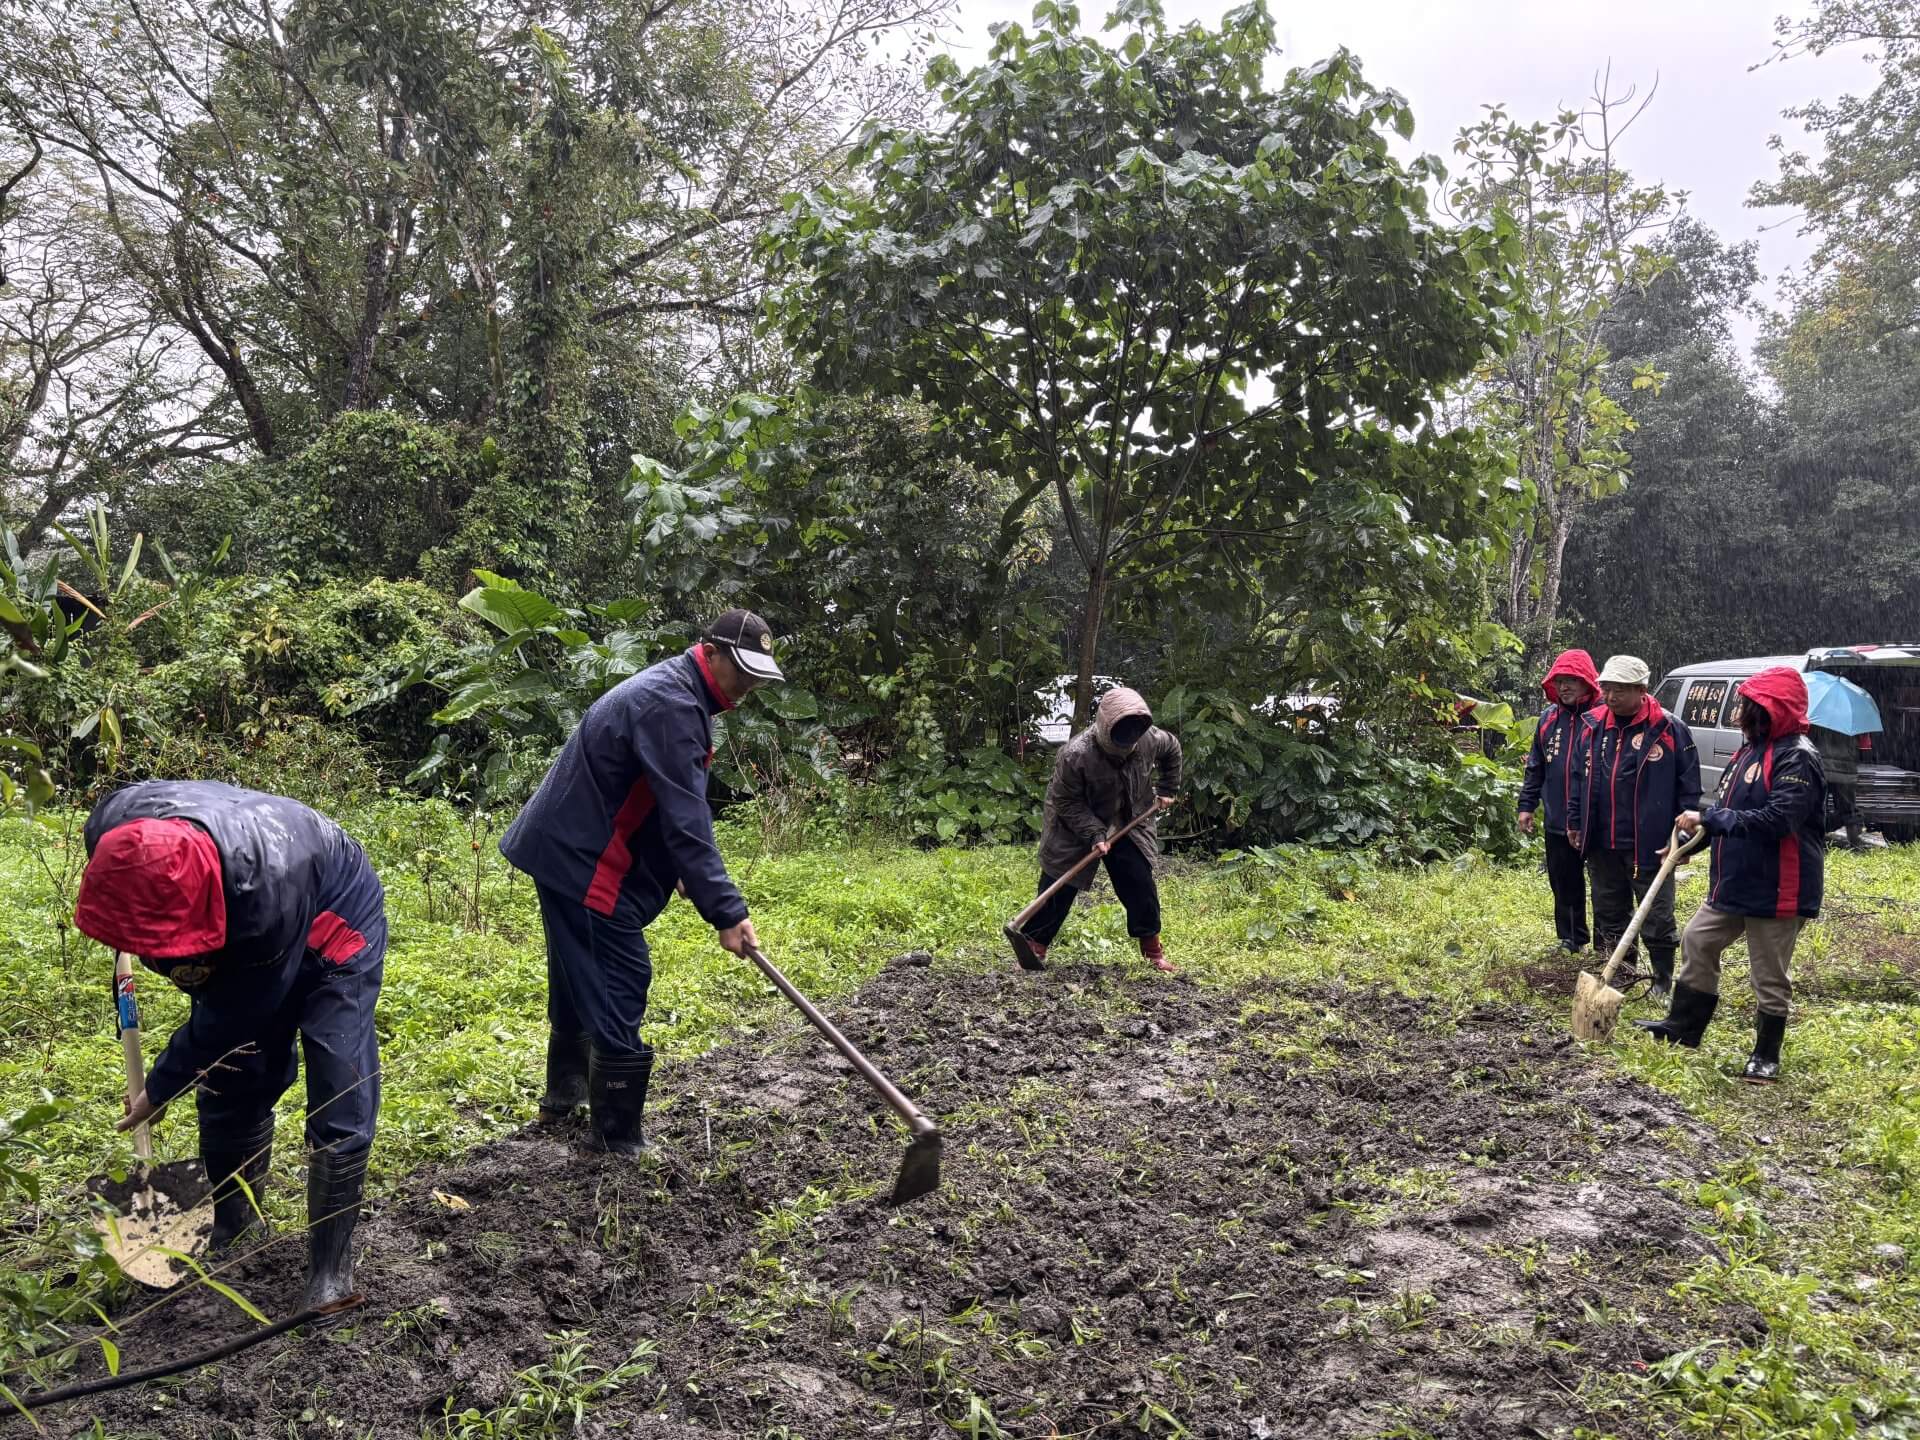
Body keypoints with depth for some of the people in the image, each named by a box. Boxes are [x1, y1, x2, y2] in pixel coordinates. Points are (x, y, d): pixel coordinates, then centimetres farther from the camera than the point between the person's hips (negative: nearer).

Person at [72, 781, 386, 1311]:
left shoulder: (267, 888, -45)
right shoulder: (114, 830, -30)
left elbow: (232, 1016, -27)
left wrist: (161, 1087, -15)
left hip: (333, 925, -6)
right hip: (239, 934, 6)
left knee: (340, 1104, -12)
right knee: (228, 1088, 8)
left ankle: (331, 1266, -1)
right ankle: (232, 1235, 28)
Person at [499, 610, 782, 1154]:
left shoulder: (676, 693, 11)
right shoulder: (670, 705, -23)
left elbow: (677, 809, 18)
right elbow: (685, 821, -29)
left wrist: (684, 874, 10)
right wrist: (726, 912, -28)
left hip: (567, 850, 11)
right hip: (584, 862, -11)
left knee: (580, 982, 23)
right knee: (616, 993, -6)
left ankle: (563, 1097, 40)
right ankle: (618, 1143, 2)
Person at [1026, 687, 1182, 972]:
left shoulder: (1150, 739, -19)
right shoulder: (1075, 755, -34)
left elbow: (1172, 750, 7)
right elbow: (1065, 801, -22)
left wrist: (1167, 791, 8)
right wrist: (1094, 834, -28)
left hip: (1127, 825, 4)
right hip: (1074, 828, -4)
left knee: (1141, 884, 0)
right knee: (1059, 887, -4)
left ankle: (1153, 950, 15)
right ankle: (1034, 946, 7)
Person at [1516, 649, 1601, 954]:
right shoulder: (1548, 718, 8)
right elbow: (1535, 766, 15)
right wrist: (1526, 805, 11)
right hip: (1557, 821, 5)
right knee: (1564, 883, 14)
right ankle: (1571, 940, 27)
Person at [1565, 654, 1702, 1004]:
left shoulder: (1670, 730, -9)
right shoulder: (1591, 726, 4)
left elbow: (1689, 787, -6)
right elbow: (1577, 776, 13)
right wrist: (1575, 822, 13)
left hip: (1649, 845, -5)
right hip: (1601, 844, 5)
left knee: (1657, 918, 6)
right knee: (1609, 914, 16)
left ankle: (1663, 982, 21)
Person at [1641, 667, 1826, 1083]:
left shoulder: (1797, 757, -19)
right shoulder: (1749, 751, 11)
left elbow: (1777, 819, -29)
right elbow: (1729, 812, 19)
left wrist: (1710, 819, -25)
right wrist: (1687, 842, 12)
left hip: (1776, 889, -9)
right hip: (1732, 881, 9)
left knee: (1770, 976, 5)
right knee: (1698, 942, 15)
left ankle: (1766, 1055, 21)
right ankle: (1683, 1029, 29)